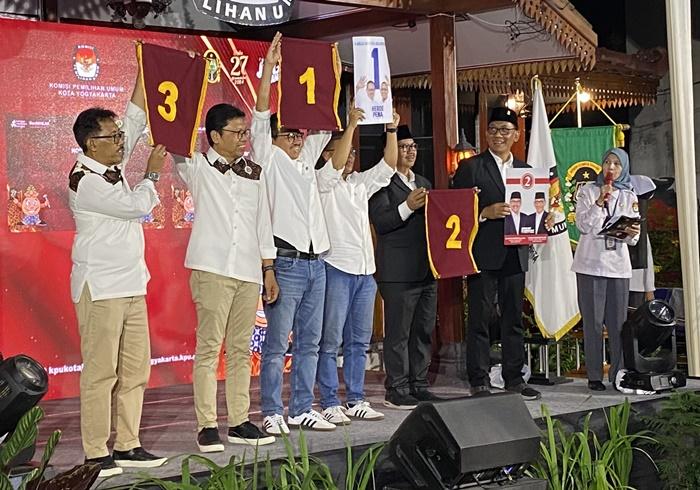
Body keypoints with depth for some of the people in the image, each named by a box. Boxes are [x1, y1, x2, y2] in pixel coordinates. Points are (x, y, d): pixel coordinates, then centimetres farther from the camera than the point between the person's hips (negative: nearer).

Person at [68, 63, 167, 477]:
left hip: (131, 284, 9)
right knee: (100, 372, -6)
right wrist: (153, 173, 4)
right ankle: (96, 453, -2)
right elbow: (137, 205, -13)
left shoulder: (114, 167, 11)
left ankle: (128, 445, 15)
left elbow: (136, 121, 17)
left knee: (135, 369, 8)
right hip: (100, 287, -9)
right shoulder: (85, 180, -13)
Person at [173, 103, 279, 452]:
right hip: (212, 269, -4)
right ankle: (207, 426, -1)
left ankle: (239, 422, 13)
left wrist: (268, 269, 14)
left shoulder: (254, 173, 14)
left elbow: (263, 223, 16)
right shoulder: (198, 167, 3)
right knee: (209, 346, -5)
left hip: (249, 272, 5)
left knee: (241, 348, 7)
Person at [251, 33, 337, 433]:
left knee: (310, 342, 9)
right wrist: (269, 66, -16)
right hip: (286, 262, -7)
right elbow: (261, 117, -11)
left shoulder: (306, 160, 17)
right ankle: (272, 413, 1)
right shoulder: (269, 160, 0)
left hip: (316, 262, 7)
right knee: (277, 344, -4)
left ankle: (302, 410, 16)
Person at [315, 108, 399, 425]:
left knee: (359, 340, 9)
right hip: (337, 268, -7)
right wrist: (351, 125, -21)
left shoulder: (361, 183, 18)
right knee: (331, 341, -4)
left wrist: (391, 130, 2)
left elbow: (388, 164, 12)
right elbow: (337, 164, -19)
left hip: (365, 270, 7)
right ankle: (330, 403, -1)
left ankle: (356, 400, 15)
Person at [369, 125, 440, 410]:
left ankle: (418, 386, 18)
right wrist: (408, 206, -24)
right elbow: (380, 222, -14)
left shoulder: (423, 183, 21)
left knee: (424, 330, 10)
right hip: (398, 271, -8)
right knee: (398, 332, -4)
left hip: (425, 267, 8)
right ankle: (396, 391, 1)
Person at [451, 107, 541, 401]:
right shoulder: (470, 167, 0)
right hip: (483, 254, -5)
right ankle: (479, 382, 3)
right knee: (480, 319, -2)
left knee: (514, 318, 9)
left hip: (515, 254, 5)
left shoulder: (525, 170, 16)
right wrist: (485, 213, -19)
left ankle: (514, 379, 16)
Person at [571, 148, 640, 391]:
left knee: (618, 322, 1)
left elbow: (633, 238, 9)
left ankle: (618, 373, 8)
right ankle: (594, 375, 2)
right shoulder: (588, 191, 4)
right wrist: (600, 201, -16)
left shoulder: (629, 197, 12)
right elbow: (583, 225, -7)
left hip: (618, 265, 3)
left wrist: (632, 233, -14)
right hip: (591, 264, -2)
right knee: (593, 321, -1)